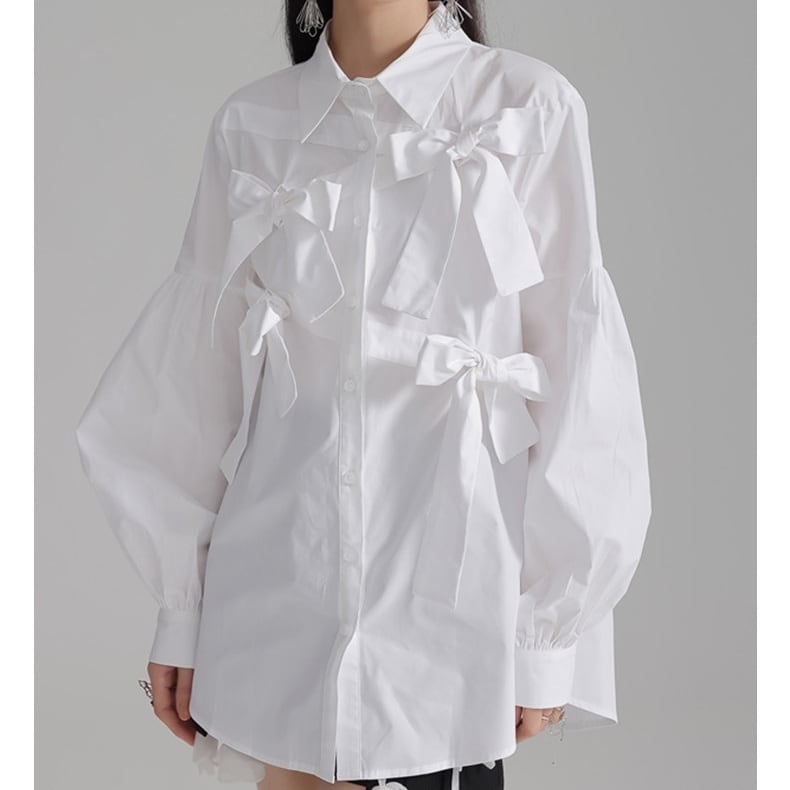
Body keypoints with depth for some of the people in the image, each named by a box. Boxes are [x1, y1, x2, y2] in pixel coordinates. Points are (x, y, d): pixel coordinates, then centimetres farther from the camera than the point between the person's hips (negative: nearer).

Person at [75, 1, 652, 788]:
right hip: (280, 579, 3)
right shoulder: (249, 124, 5)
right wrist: (181, 612, 6)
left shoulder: (530, 107, -4)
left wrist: (546, 626, -5)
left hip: (449, 566, -2)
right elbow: (205, 375, 7)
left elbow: (575, 377, -4)